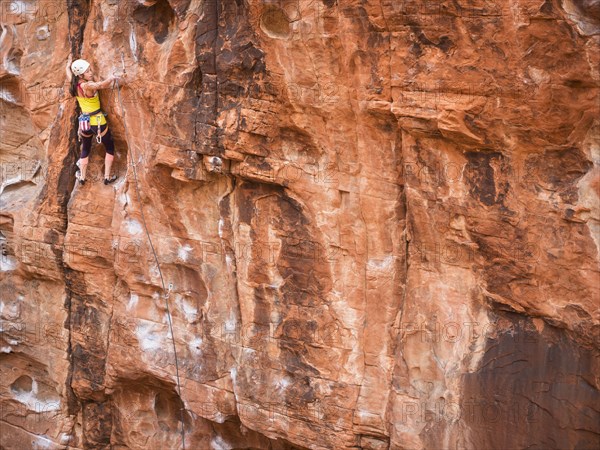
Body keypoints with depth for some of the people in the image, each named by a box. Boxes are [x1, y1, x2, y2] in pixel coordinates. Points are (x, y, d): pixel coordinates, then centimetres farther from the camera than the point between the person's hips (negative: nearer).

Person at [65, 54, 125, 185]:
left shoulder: (74, 84, -1)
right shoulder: (88, 86, -24)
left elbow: (68, 71, 21)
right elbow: (102, 85, -46)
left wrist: (69, 63, 38)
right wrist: (113, 78, -37)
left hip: (84, 122, 7)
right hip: (97, 121, -7)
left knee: (85, 149, 24)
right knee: (110, 148, 13)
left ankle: (82, 177, 31)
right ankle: (107, 177, 14)